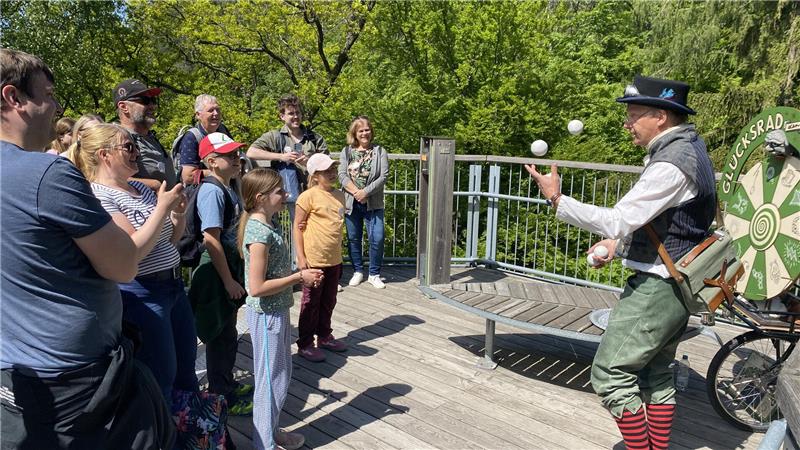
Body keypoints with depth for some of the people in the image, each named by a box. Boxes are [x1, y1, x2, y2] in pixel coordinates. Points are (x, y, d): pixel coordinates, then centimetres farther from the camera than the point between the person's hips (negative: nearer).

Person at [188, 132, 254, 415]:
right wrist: (229, 281, -19)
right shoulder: (212, 191, -19)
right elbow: (211, 240, -23)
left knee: (227, 332, 21)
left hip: (230, 267, 9)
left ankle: (227, 384, 37)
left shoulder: (228, 189, 8)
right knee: (221, 336, 4)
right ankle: (222, 398, 19)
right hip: (217, 274, -9)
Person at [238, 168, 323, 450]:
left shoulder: (270, 224, 5)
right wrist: (298, 277, -19)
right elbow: (256, 288, -26)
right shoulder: (259, 232, -22)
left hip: (278, 311, 9)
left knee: (283, 374, 21)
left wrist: (300, 275, 2)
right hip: (266, 314, -9)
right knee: (271, 381, 6)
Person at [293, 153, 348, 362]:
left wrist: (339, 254, 11)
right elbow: (297, 227, -10)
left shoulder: (339, 195, 8)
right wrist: (301, 257, -13)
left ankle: (325, 337, 35)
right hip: (314, 260, -6)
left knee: (328, 301, 18)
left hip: (334, 259, 6)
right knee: (311, 302, 6)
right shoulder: (308, 196, -12)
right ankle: (305, 344, 19)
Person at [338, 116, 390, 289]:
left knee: (377, 238, -6)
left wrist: (365, 192, -16)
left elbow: (383, 176, -7)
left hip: (373, 203, -1)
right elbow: (342, 174, -3)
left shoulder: (380, 151, 2)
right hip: (351, 202, 2)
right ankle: (358, 271, 25)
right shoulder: (347, 151, 6)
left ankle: (374, 274, 9)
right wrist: (356, 192, -16)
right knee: (353, 238, 9)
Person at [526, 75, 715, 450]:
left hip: (657, 286, -10)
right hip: (676, 282, 10)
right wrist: (620, 241, 9)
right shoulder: (689, 146, 9)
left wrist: (556, 198, -22)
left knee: (611, 374, -2)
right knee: (654, 373, 20)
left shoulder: (671, 164, -23)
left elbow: (617, 221, -28)